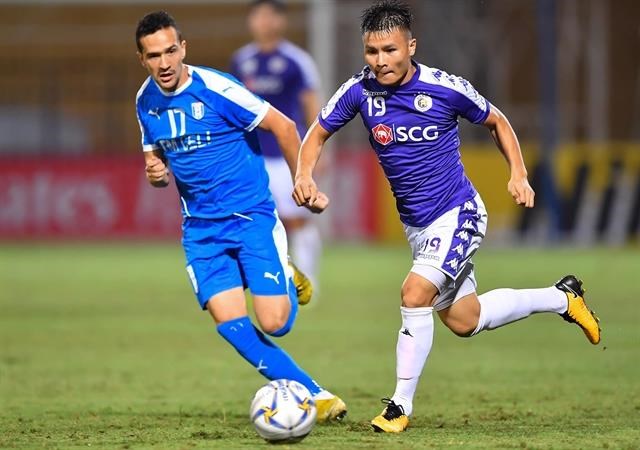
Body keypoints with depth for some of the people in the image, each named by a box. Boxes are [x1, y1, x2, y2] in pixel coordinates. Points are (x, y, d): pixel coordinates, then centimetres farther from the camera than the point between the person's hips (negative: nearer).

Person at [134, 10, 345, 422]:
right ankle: (315, 395, -4)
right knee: (229, 322, -15)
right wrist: (156, 173, -5)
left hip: (252, 215, -4)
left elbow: (283, 126, -9)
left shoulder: (216, 89, -16)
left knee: (274, 323, -13)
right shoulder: (146, 102, 3)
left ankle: (288, 280, 25)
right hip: (201, 227, 5)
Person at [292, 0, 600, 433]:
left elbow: (496, 122, 0)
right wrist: (305, 175, -16)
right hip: (415, 223, 5)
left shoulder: (446, 89, -18)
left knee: (416, 293, -25)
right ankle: (561, 298, 35)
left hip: (457, 214, -5)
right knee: (464, 321, 13)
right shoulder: (359, 91, -11)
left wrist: (519, 175, -10)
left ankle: (401, 405, -12)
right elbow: (319, 133, 4)